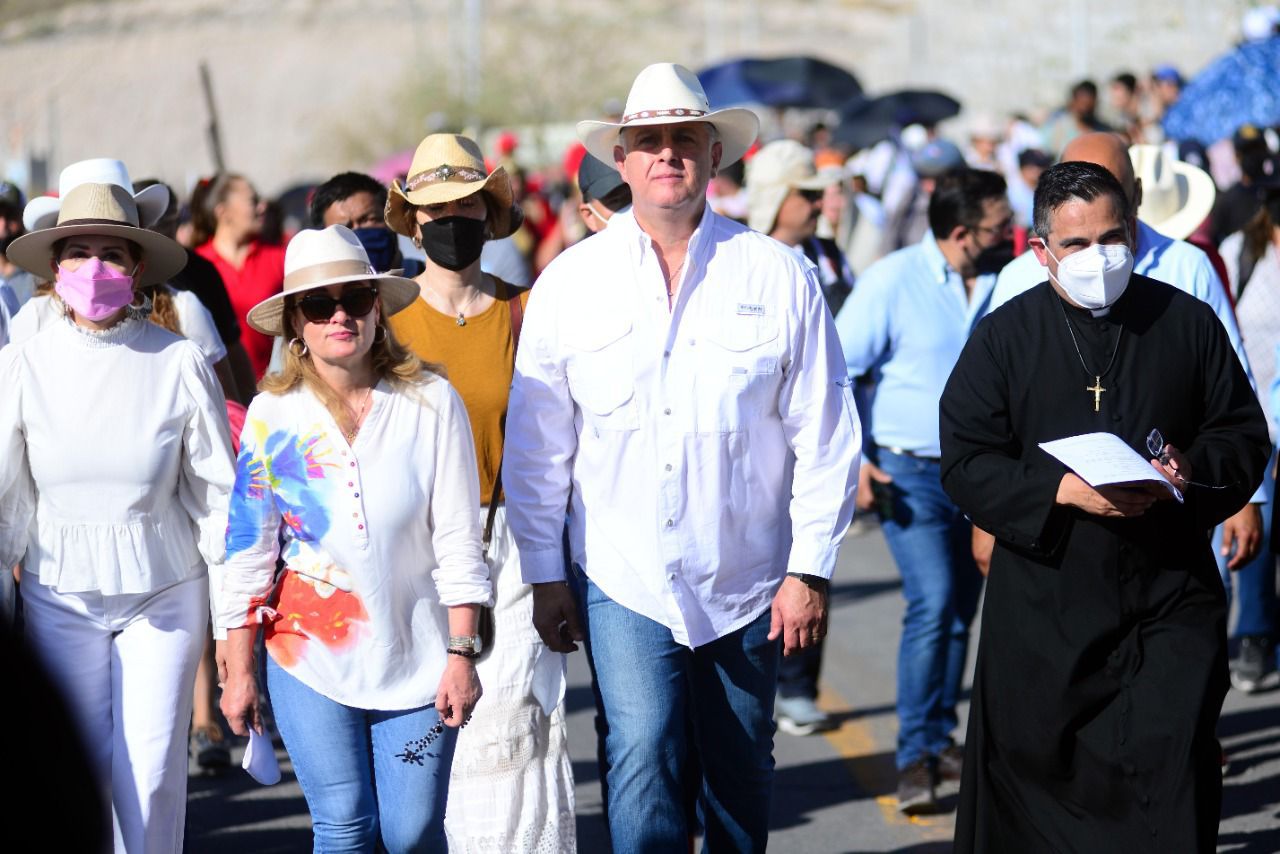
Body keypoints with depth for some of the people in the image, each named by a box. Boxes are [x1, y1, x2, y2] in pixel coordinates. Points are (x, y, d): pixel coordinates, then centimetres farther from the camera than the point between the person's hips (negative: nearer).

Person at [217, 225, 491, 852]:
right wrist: (238, 671, 1)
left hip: (416, 656, 0)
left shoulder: (431, 401, -5)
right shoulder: (273, 416, -2)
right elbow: (247, 552, 2)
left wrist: (461, 654, -5)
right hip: (310, 655, 1)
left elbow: (458, 539, -3)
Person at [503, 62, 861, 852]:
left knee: (743, 779, 11)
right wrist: (544, 575, 3)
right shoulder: (570, 283, -1)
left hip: (749, 584, 1)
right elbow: (536, 443, 4)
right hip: (624, 581, -1)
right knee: (642, 764, -14)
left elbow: (825, 436, 0)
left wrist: (811, 570, -3)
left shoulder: (779, 277, -2)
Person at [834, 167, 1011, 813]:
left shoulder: (1000, 282, 3)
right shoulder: (891, 281, -12)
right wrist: (852, 458, -14)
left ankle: (941, 740, 24)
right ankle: (916, 757, -10)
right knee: (932, 603, -16)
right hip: (909, 469, -5)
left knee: (960, 611, 10)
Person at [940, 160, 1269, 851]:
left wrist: (1193, 470, -12)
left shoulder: (1187, 322, 6)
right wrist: (1061, 490, -17)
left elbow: (1244, 435, 10)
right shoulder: (1004, 337, 2)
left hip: (1171, 594, 0)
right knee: (1034, 767, 7)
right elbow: (966, 463, -2)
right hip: (1046, 602, 0)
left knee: (1173, 763, -9)